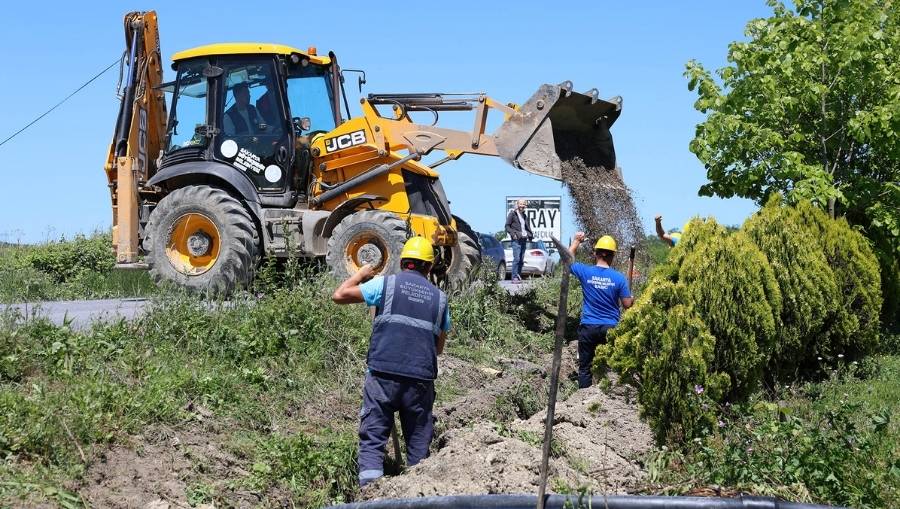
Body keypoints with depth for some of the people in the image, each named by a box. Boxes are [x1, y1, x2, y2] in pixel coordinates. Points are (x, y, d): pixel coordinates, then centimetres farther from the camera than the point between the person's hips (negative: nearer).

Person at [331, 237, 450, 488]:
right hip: (422, 379, 2)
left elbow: (339, 295, 6)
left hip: (383, 375, -2)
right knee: (419, 446, 11)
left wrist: (360, 274, 22)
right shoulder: (439, 297, 13)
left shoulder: (385, 284, 5)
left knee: (372, 440, -1)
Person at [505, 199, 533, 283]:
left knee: (522, 260, 5)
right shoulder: (512, 214, -1)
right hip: (516, 239, -7)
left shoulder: (524, 215, 19)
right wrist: (513, 234, -15)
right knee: (516, 259, -13)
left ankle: (519, 276, 11)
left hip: (524, 239, 7)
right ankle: (514, 277, -13)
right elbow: (507, 226, -4)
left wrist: (530, 234, 11)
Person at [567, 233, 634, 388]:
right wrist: (632, 299, 20)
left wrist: (576, 241, 25)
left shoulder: (585, 272, -6)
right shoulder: (619, 278, -8)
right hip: (610, 328, 0)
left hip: (588, 328, 0)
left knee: (584, 367, 6)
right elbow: (627, 304, -3)